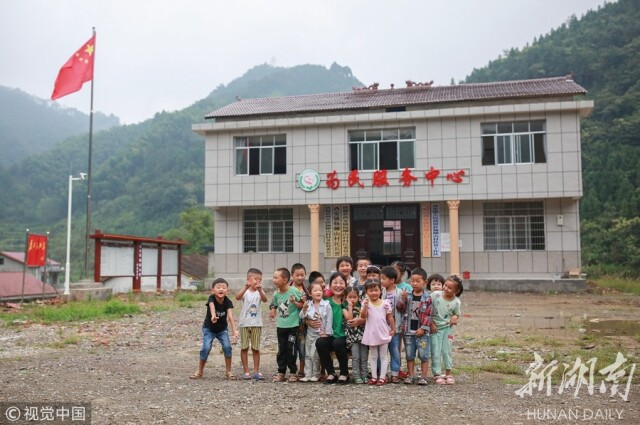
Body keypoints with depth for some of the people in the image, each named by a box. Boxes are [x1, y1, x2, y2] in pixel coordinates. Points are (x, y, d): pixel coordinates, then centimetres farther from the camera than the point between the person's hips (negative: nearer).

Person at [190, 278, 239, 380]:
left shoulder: (228, 302, -22)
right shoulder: (211, 298, -26)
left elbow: (230, 316, -34)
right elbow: (212, 306, -49)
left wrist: (234, 331, -49)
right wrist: (213, 316, -72)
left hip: (222, 329, 2)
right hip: (209, 328, -2)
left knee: (227, 347, -15)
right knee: (206, 348, -17)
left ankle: (228, 372, 2)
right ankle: (199, 371, 5)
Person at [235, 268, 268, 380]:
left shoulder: (260, 292, 0)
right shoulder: (245, 291, -3)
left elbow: (265, 299, -22)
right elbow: (237, 297, -26)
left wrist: (260, 290, -39)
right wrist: (246, 287, -40)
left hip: (256, 324, 1)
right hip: (244, 323, -1)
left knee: (256, 348, 6)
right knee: (244, 348, 4)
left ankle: (256, 371, 13)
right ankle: (246, 372, 12)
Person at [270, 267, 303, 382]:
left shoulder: (294, 291, -13)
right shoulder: (276, 294, 3)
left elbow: (302, 305, -7)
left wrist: (294, 302, -25)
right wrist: (273, 309, 0)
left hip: (293, 325, -5)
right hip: (280, 326, 5)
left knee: (291, 349, 0)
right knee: (281, 350, 10)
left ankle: (293, 372, 13)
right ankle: (281, 372, 19)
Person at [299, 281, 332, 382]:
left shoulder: (326, 305, -9)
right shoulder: (308, 304, 2)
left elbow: (329, 320, -8)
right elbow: (302, 317, -2)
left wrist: (326, 333, -10)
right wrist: (304, 309, -20)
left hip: (321, 333, -4)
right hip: (310, 332, 4)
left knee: (314, 354, -9)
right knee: (308, 354, 7)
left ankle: (316, 374, 6)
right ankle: (308, 374, 13)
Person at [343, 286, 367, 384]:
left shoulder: (361, 308, 14)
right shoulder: (345, 309, 6)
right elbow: (349, 318, -12)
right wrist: (350, 306, -8)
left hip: (362, 333, 3)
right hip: (352, 334, -3)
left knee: (364, 357, 2)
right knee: (355, 357, -10)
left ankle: (364, 376, 8)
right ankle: (357, 377, -6)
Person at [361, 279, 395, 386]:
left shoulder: (385, 303, -4)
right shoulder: (366, 303, -5)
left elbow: (390, 317, 2)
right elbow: (363, 316, -16)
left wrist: (393, 329, 1)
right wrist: (365, 306, -29)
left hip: (383, 334, 0)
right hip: (371, 334, 1)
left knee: (383, 356, 6)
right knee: (373, 356, 12)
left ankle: (382, 377, 11)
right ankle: (374, 377, 20)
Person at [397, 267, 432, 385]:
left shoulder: (427, 298, -5)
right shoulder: (407, 295, 4)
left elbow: (428, 315, -7)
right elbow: (400, 309, 2)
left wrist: (423, 328, -12)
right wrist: (403, 299, -14)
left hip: (422, 331, -3)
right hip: (409, 330, 3)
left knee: (424, 355, 1)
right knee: (409, 355, 11)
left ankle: (423, 377, 12)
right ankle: (410, 376, 20)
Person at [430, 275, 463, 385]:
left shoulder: (456, 302, -10)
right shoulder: (435, 295, -16)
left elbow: (457, 314, 8)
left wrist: (455, 318, -16)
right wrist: (431, 323, -11)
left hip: (447, 328, 1)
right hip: (434, 327, -1)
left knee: (446, 351, 6)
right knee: (436, 352, 1)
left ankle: (448, 374, 21)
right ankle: (437, 374, 13)